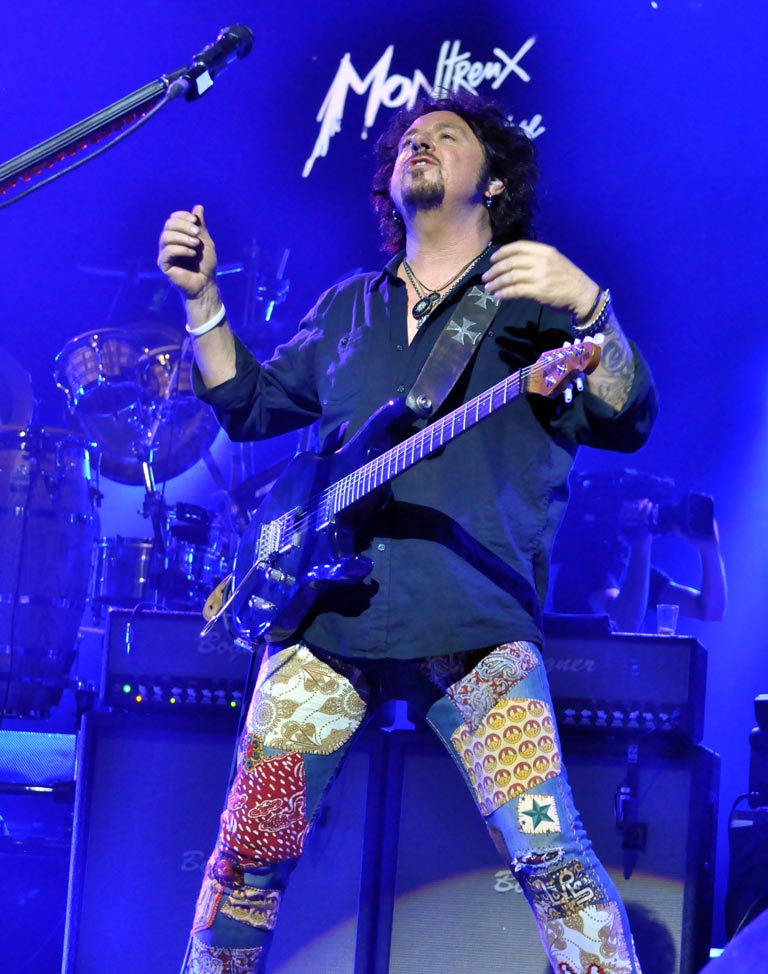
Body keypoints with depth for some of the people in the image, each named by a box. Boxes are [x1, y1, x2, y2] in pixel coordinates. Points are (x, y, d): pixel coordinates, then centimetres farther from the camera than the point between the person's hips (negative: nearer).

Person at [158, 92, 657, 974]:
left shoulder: (532, 298, 7)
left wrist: (587, 307, -22)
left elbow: (626, 421, -5)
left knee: (546, 852, -16)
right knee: (250, 848, 6)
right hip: (324, 611, 4)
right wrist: (202, 297, 12)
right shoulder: (347, 309, 21)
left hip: (472, 624, -4)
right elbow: (249, 405, 25)